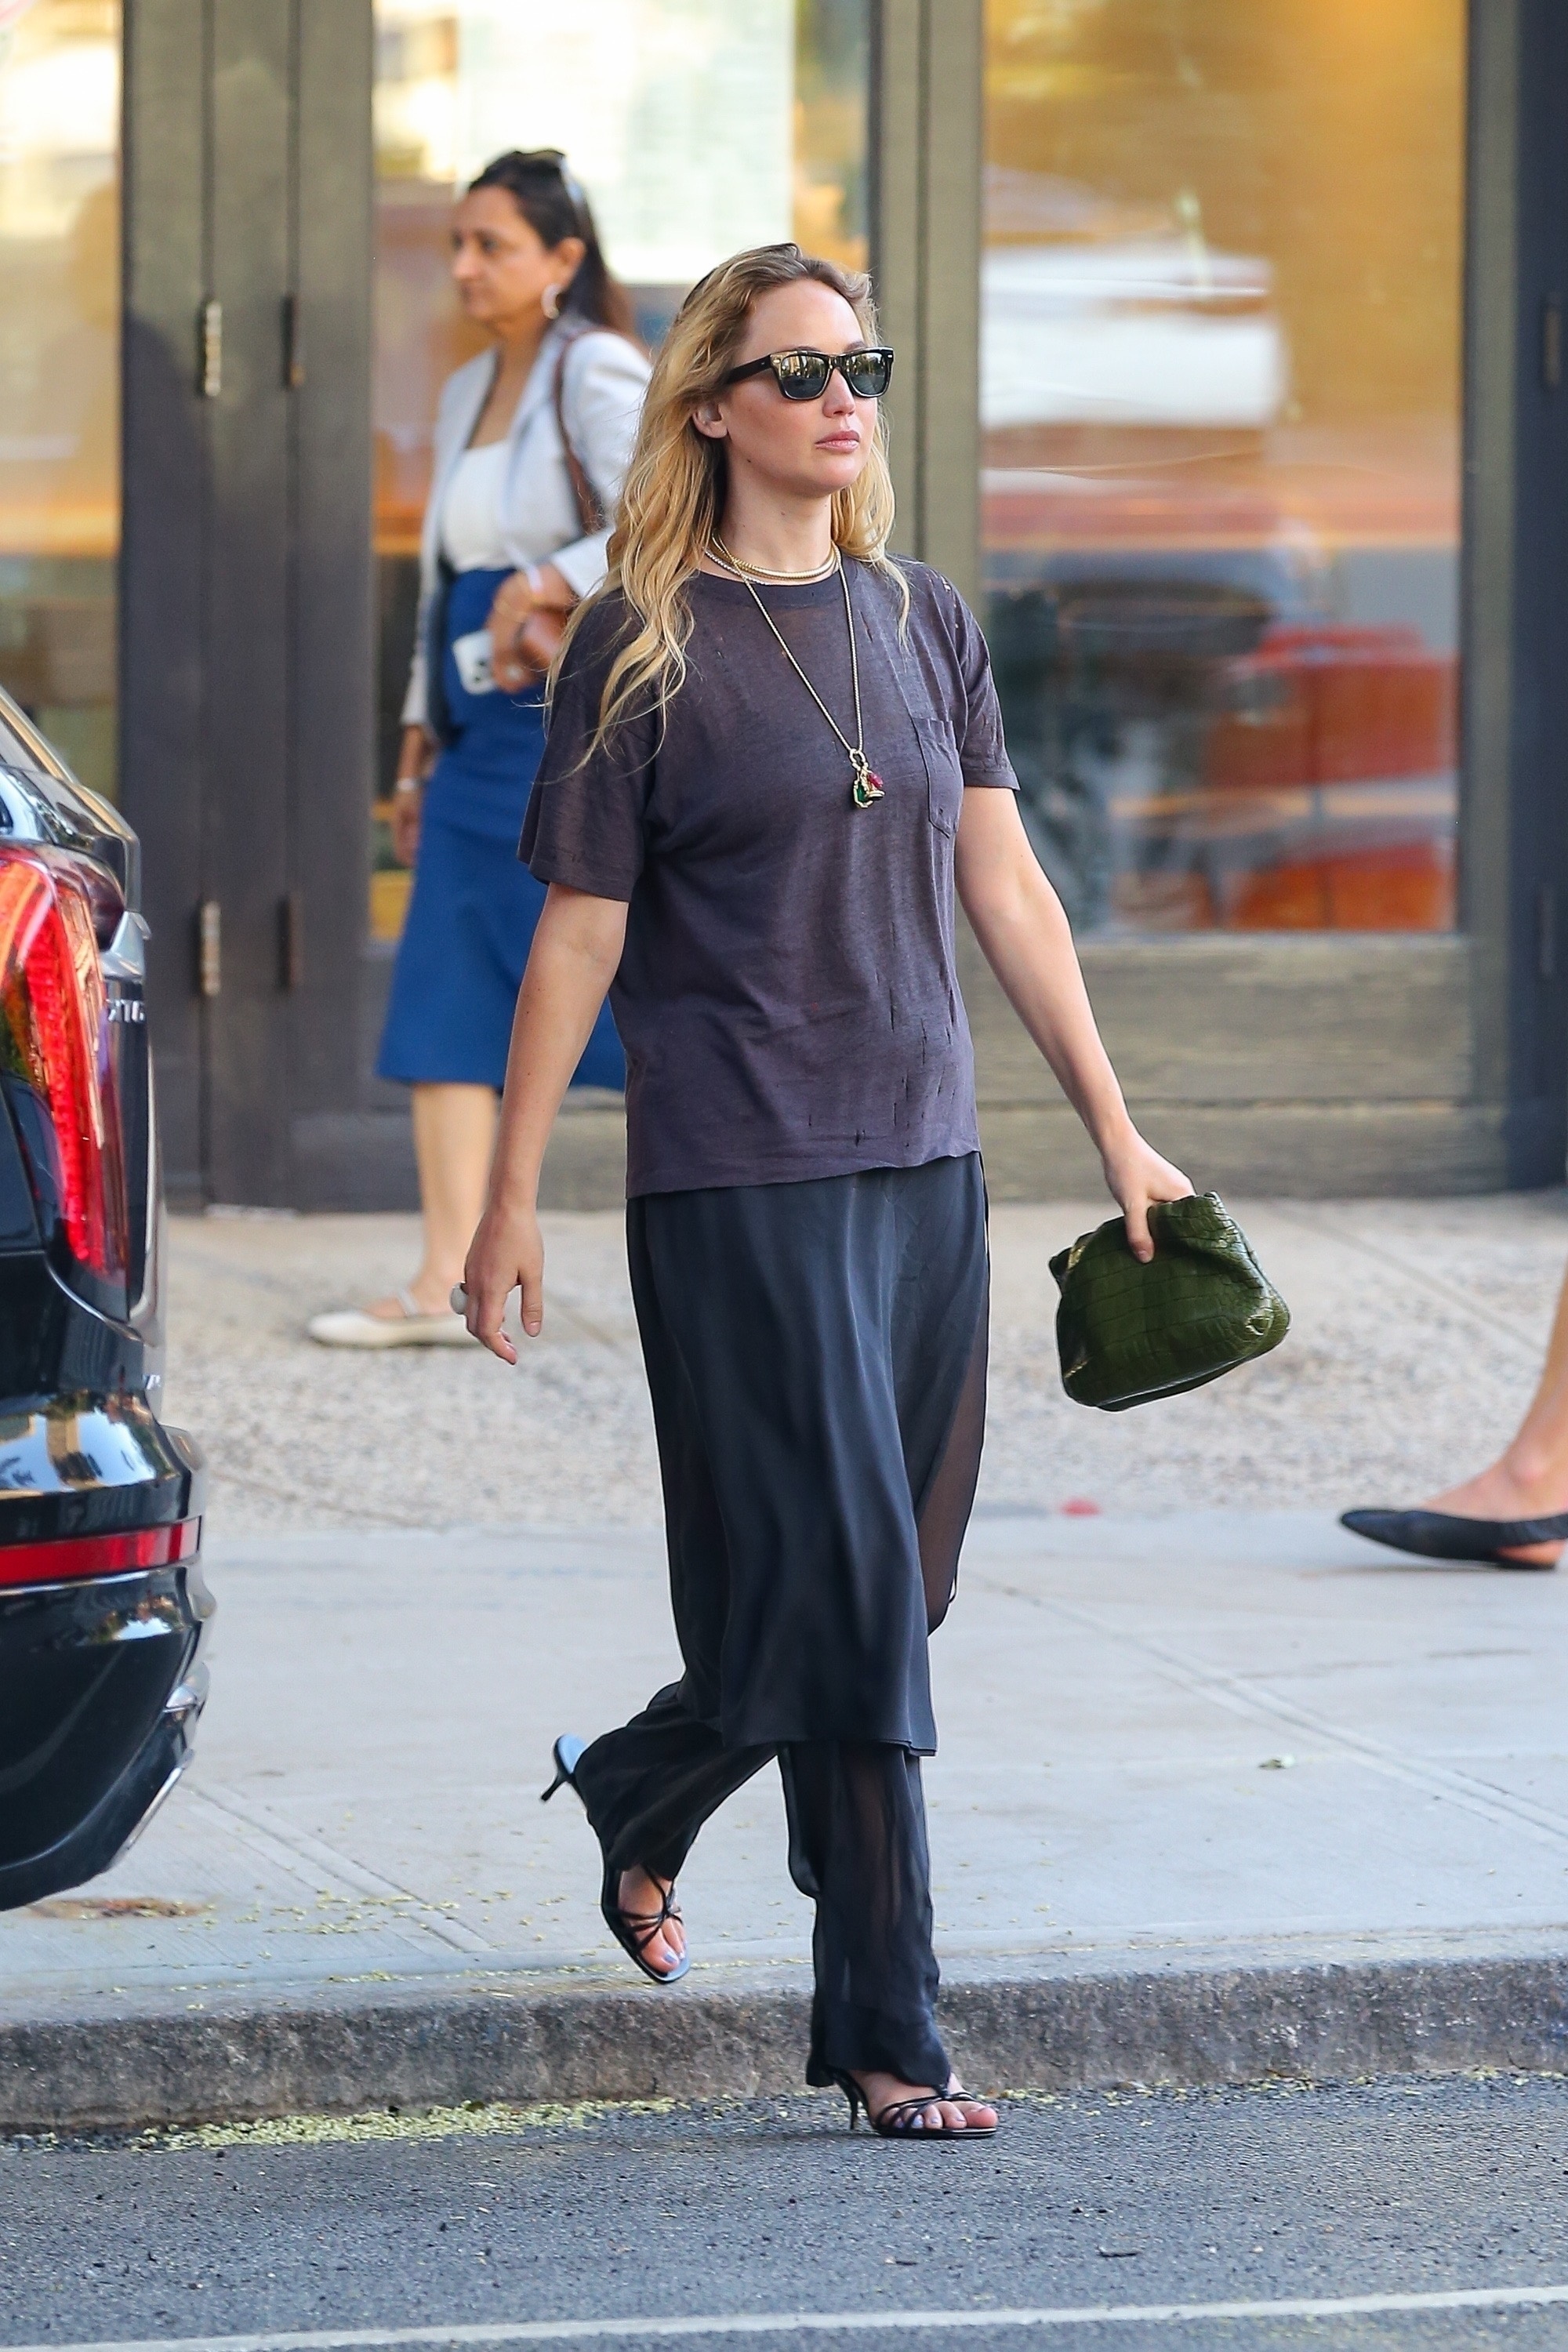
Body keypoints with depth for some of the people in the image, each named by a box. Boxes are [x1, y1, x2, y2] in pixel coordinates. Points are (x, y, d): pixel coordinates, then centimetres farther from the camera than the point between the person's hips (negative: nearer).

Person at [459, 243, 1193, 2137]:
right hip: (736, 1180, -6)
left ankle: (633, 1796, 35)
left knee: (888, 1595, 9)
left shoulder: (922, 624, 11)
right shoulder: (643, 646, -4)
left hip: (922, 1162, 6)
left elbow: (1005, 890, 13)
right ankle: (887, 2035, -2)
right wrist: (509, 1197, -3)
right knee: (842, 1591, -9)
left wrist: (1117, 1132, 10)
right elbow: (580, 934, -3)